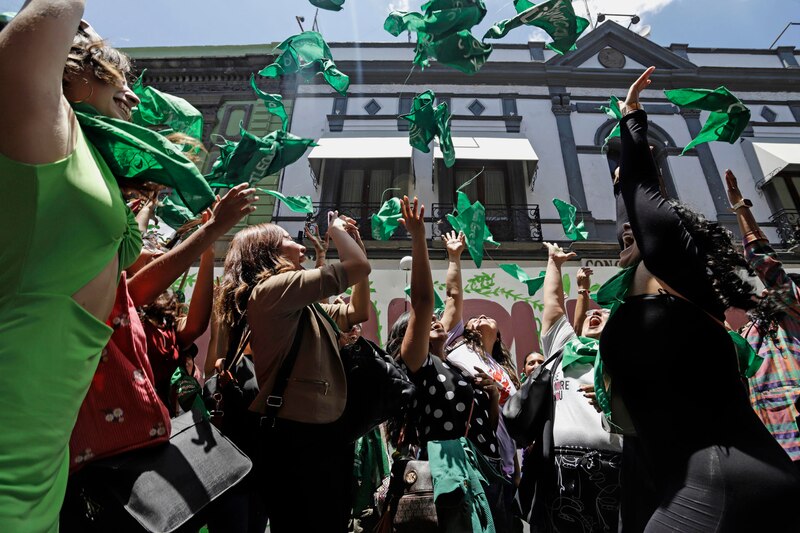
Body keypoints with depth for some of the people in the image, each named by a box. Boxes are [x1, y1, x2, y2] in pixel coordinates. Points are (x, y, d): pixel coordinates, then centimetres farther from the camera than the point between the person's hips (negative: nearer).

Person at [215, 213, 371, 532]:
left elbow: (358, 313, 18)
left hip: (322, 435, 10)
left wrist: (355, 242, 15)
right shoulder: (270, 289, -15)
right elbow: (359, 266, -22)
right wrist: (336, 228, -1)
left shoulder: (301, 305, 14)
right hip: (299, 439, -10)